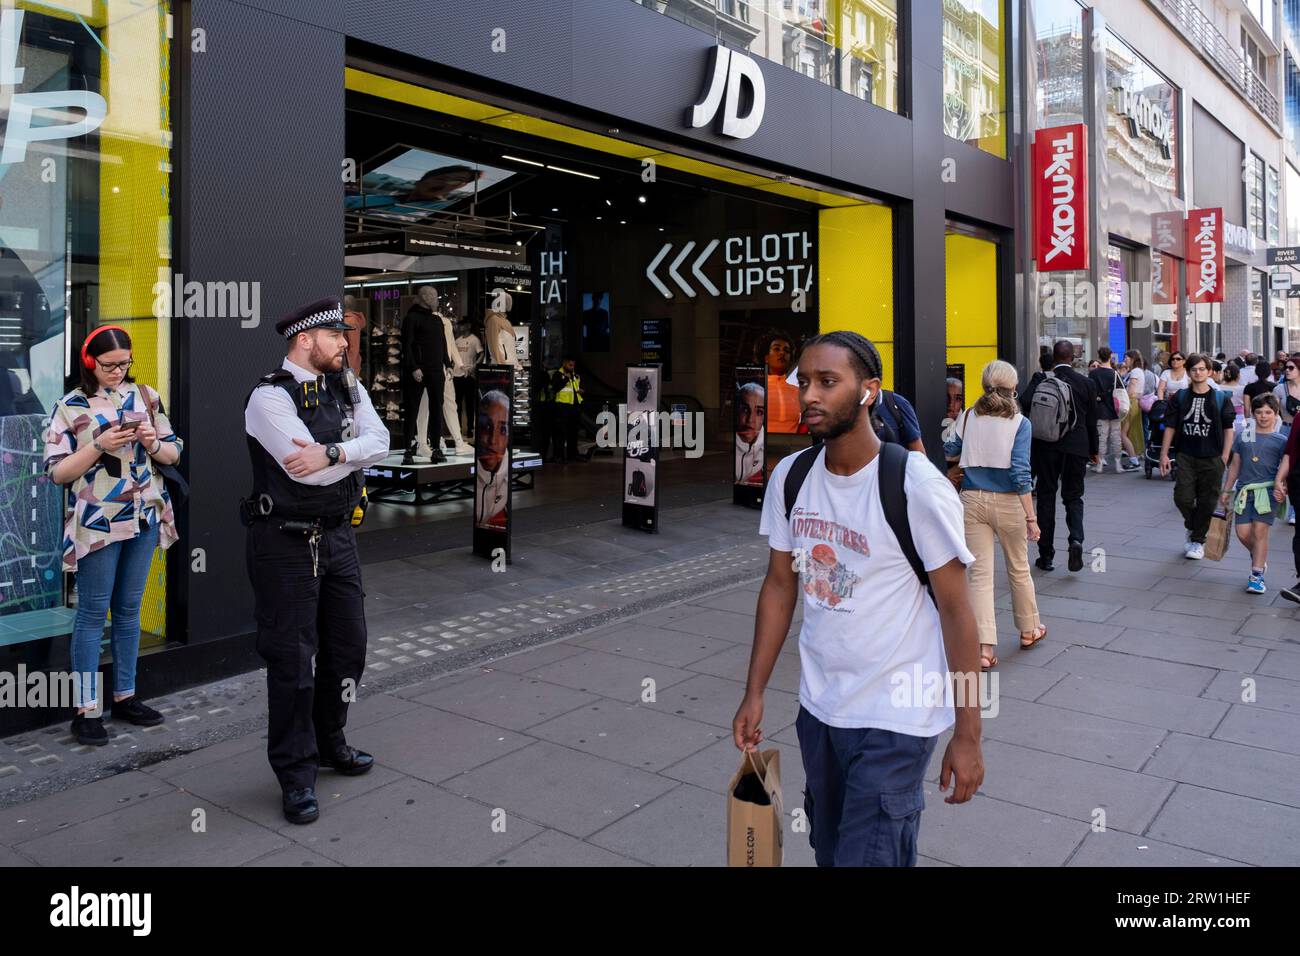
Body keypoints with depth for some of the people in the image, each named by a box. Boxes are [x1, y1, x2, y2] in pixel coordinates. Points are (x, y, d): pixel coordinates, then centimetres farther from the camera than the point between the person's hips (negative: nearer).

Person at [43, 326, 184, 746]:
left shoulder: (146, 396, 6)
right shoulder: (70, 407, -3)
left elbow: (174, 453, 9)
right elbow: (57, 472, -6)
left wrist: (154, 444, -12)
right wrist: (99, 446, -18)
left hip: (144, 520, 4)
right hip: (97, 524, -4)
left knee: (129, 609, 13)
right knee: (92, 614, 1)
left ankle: (125, 695, 24)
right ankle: (86, 709, 8)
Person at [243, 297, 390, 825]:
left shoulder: (347, 387, 8)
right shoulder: (270, 396, -14)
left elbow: (379, 441, -5)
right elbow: (304, 468, -24)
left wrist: (331, 453, -22)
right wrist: (355, 451, -9)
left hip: (338, 537, 7)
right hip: (287, 543, -7)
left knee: (348, 646, 16)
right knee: (292, 657, 2)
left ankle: (329, 742, 38)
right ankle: (296, 773, 18)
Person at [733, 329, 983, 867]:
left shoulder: (916, 486, -18)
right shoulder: (790, 477, -1)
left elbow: (956, 609, -13)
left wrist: (967, 736, -12)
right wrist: (754, 693, 7)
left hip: (894, 720, -6)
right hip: (816, 707, 6)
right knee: (829, 852, 20)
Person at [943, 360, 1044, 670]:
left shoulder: (968, 416, 1)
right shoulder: (1019, 422, -7)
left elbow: (949, 450, 4)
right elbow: (1020, 472, -12)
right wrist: (1031, 517, -10)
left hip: (972, 500, 1)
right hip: (1007, 502, -1)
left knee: (980, 574, 1)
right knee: (1019, 568, 18)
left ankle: (985, 647, -5)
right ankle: (1028, 629, 37)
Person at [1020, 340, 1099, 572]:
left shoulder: (1041, 380, -4)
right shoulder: (1086, 383, 1)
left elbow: (1024, 403, -16)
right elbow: (1091, 420, 7)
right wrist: (1094, 451, 17)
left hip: (1045, 446, -1)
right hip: (1076, 447, 1)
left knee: (1046, 496, 7)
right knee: (1073, 496, 11)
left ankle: (1046, 554, 9)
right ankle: (1076, 539, -15)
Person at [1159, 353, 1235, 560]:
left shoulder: (1221, 398, 1)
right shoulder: (1180, 397, 5)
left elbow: (1228, 429, 4)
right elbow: (1171, 427, 7)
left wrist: (1225, 457, -3)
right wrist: (1164, 454, 3)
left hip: (1212, 458, -1)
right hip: (1186, 457, 1)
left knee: (1207, 502, 3)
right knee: (1183, 498, -7)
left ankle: (1198, 540, 17)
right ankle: (1192, 527, 23)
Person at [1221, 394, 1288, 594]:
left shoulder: (1281, 440, 6)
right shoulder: (1243, 437, 13)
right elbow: (1235, 465, 18)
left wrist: (1282, 490, -14)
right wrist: (1227, 490, 17)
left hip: (1267, 490, -3)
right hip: (1244, 490, 3)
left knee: (1260, 531, -9)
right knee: (1243, 533, -2)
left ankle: (1257, 574, -2)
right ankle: (1261, 559, 27)